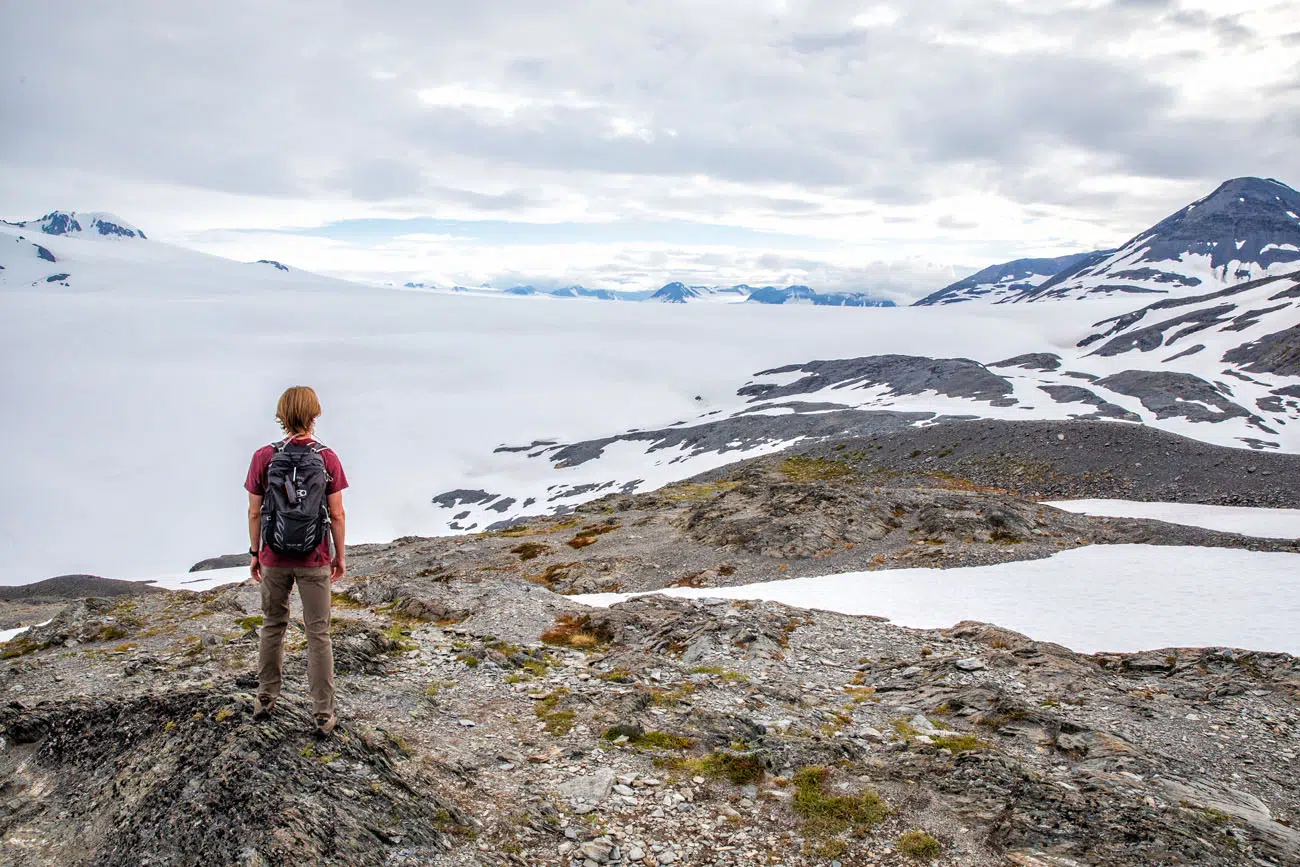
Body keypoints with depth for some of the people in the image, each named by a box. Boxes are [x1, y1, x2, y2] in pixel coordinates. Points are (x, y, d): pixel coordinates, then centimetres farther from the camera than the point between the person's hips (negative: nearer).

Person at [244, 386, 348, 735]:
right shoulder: (328, 459, -10)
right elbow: (337, 515, -7)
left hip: (274, 560, 2)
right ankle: (324, 716, 11)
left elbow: (255, 513, -2)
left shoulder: (264, 457, -7)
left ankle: (265, 700, 32)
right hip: (314, 562, -1)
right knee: (318, 635, 6)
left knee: (273, 627, 20)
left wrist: (254, 553, 10)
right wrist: (341, 556, 4)